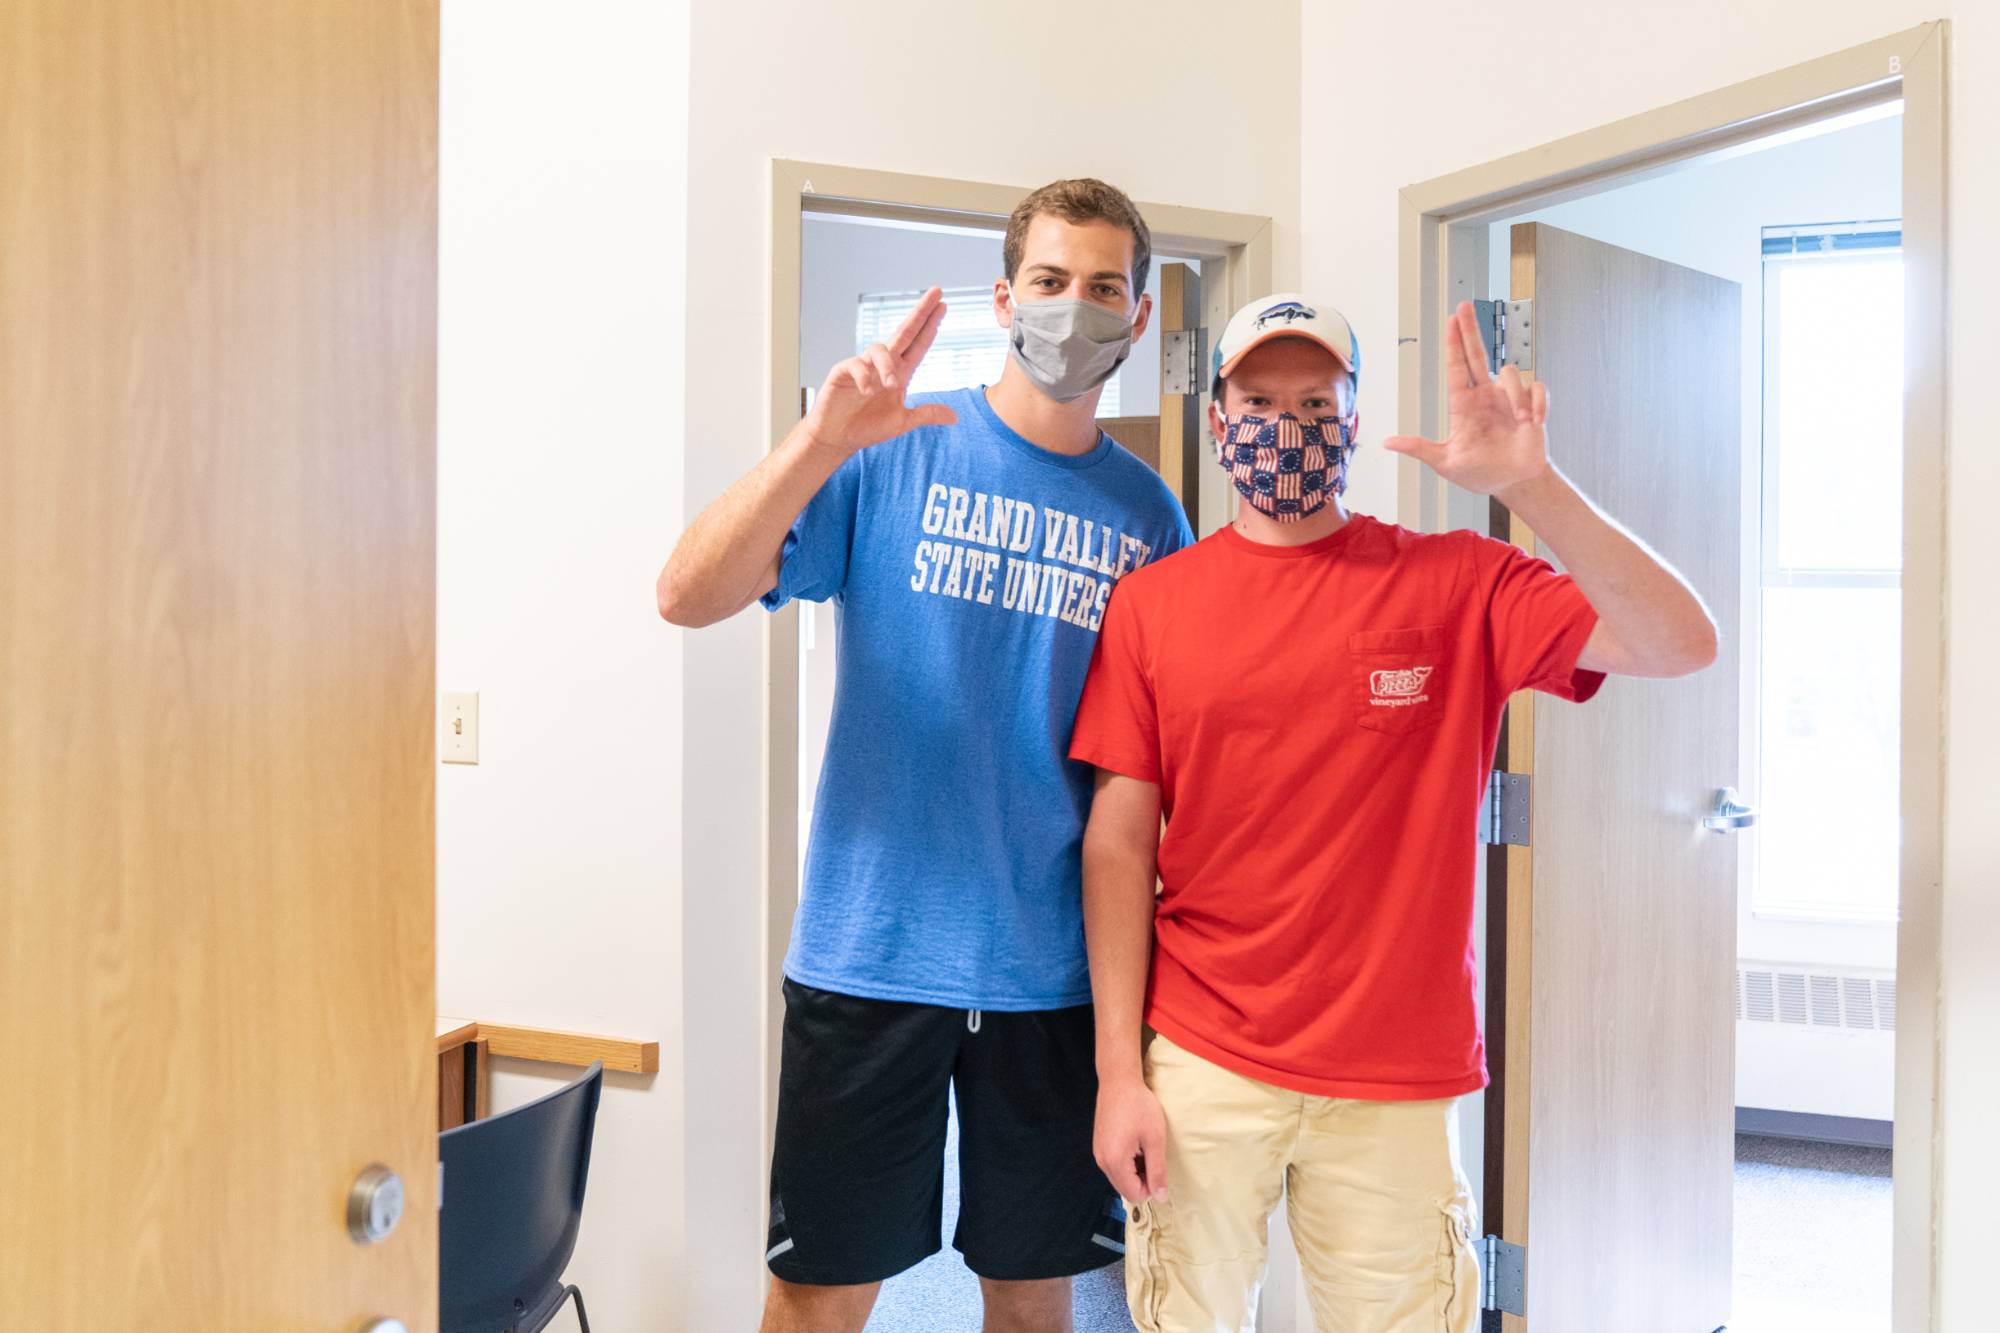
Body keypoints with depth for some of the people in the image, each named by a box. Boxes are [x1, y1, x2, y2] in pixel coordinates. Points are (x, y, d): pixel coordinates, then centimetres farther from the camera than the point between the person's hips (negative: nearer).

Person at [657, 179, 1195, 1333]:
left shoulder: (1150, 515, 6)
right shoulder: (893, 455, -3)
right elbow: (688, 596, -16)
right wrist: (823, 440, -27)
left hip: (1058, 971, 3)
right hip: (874, 950, -2)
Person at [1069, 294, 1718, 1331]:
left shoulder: (1456, 585, -1)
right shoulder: (1153, 602, 0)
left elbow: (1681, 645, -12)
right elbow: (1119, 842, -1)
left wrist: (1528, 484, -24)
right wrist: (1118, 1071, -5)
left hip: (1398, 1080, 0)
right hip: (1200, 1066, 1)